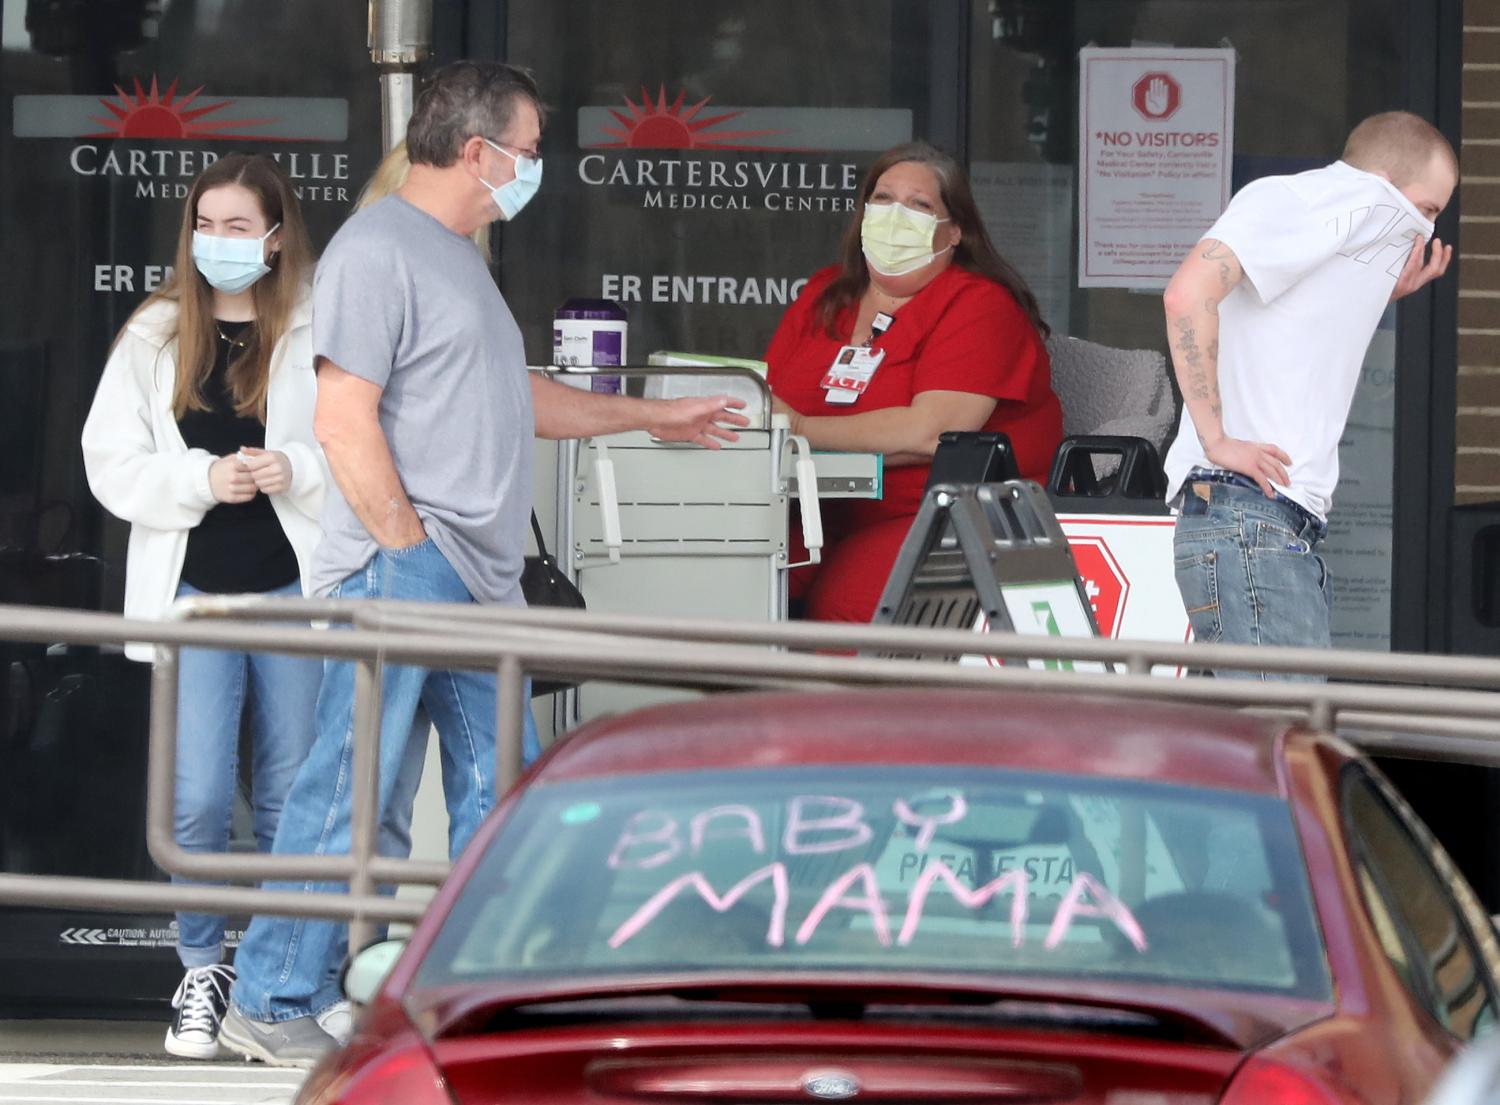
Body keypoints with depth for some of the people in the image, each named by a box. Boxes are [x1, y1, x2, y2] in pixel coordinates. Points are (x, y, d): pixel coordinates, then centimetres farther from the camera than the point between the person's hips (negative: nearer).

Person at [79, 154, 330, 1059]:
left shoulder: (321, 334, -2)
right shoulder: (155, 338, 5)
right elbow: (113, 465, 1)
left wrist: (296, 470, -20)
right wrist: (202, 479, -14)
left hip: (295, 587, -1)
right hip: (191, 589, 1)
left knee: (291, 797, 7)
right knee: (200, 799, -5)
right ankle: (204, 971, 12)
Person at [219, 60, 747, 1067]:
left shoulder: (458, 257, 22)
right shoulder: (380, 249, -10)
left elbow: (520, 398, 32)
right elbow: (345, 420, -17)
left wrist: (656, 416, 35)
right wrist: (409, 549, -17)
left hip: (476, 585, 10)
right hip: (398, 571, -10)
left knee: (499, 792, 9)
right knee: (350, 790, -9)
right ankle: (272, 1005, -4)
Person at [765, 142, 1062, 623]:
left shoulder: (979, 307, -4)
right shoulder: (825, 295, 18)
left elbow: (930, 433, -18)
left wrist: (803, 430, -16)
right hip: (833, 519, 5)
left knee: (845, 601, -33)